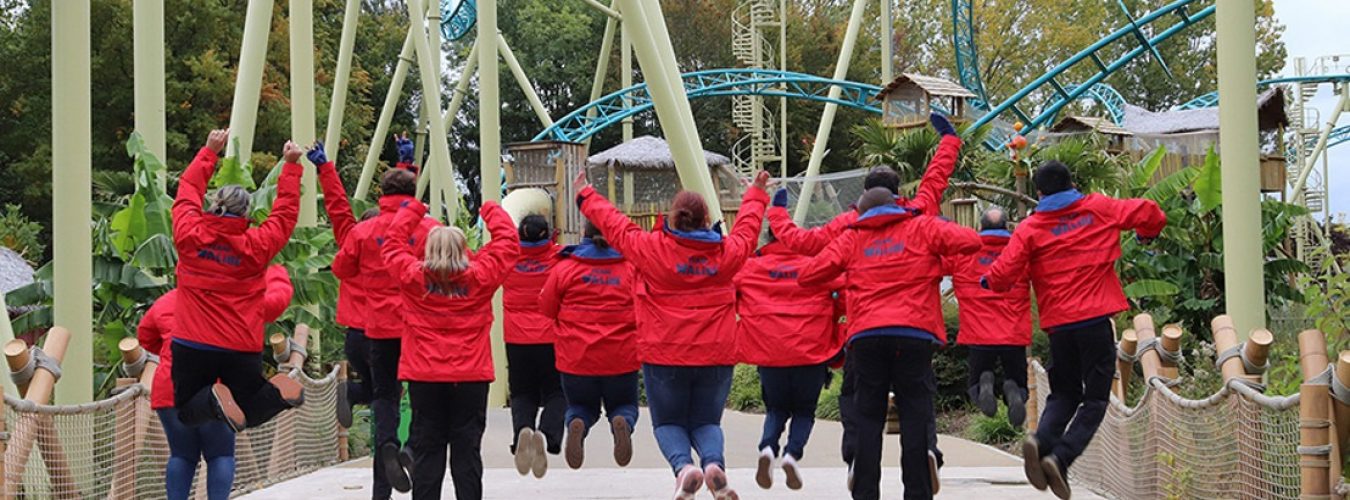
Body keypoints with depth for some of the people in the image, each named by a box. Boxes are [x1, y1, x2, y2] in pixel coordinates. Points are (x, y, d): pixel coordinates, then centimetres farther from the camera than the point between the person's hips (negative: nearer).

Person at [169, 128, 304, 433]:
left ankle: (214, 399, -22)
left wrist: (209, 151, 24)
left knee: (188, 414, 11)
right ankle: (277, 393, -16)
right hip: (243, 349, 1)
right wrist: (291, 166, 19)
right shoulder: (256, 246, -6)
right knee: (249, 414, 15)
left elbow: (188, 191, 12)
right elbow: (286, 213, 10)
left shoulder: (189, 237, -5)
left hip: (192, 346, -1)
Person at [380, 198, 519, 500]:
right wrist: (492, 211, 21)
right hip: (471, 376, 0)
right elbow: (507, 242, 7)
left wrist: (412, 211, 25)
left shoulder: (413, 276, -3)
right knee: (467, 450, 4)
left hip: (424, 376, 0)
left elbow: (392, 243, 13)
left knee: (426, 450, 5)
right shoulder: (480, 276, -4)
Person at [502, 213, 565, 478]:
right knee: (556, 393, 9)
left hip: (517, 340, 1)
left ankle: (522, 428, -19)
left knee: (522, 394, 13)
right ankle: (547, 434, -20)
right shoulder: (560, 257, -2)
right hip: (552, 338, -1)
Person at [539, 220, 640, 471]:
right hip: (622, 357, 0)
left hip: (576, 358, 0)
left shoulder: (564, 268, -4)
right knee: (624, 405, 21)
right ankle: (623, 422, -16)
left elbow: (546, 309, 2)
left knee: (581, 406, 23)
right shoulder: (631, 268, -4)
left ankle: (577, 425, -14)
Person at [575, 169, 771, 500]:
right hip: (715, 355, 2)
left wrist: (585, 196, 21)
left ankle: (683, 465, -19)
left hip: (664, 354, -2)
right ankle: (714, 463, -19)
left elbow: (615, 225, 4)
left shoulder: (652, 248, -8)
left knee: (668, 422, 13)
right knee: (706, 421, 14)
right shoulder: (728, 251, 0)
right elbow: (747, 226, 19)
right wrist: (756, 194, 39)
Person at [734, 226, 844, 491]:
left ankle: (768, 447, -9)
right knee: (804, 410, 16)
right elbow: (844, 285, -2)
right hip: (811, 351, -1)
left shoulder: (751, 267, 7)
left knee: (776, 409, 19)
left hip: (768, 352, 1)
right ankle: (792, 453, -10)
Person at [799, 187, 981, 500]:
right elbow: (970, 242, 0)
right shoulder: (923, 228, 12)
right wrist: (940, 245, 21)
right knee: (916, 416, 3)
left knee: (868, 419, 8)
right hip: (914, 334, -1)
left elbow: (808, 276, 11)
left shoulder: (851, 239, 16)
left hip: (866, 336, 1)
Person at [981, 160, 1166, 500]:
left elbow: (1002, 276, -4)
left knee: (1064, 394, 18)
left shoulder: (1030, 228, 4)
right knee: (1094, 399, 3)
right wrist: (1146, 234, 31)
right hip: (1095, 319, -2)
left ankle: (1041, 441, -12)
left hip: (1058, 324, 2)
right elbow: (1149, 215, 9)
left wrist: (987, 281, 18)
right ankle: (1060, 458, -19)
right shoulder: (1098, 208, 6)